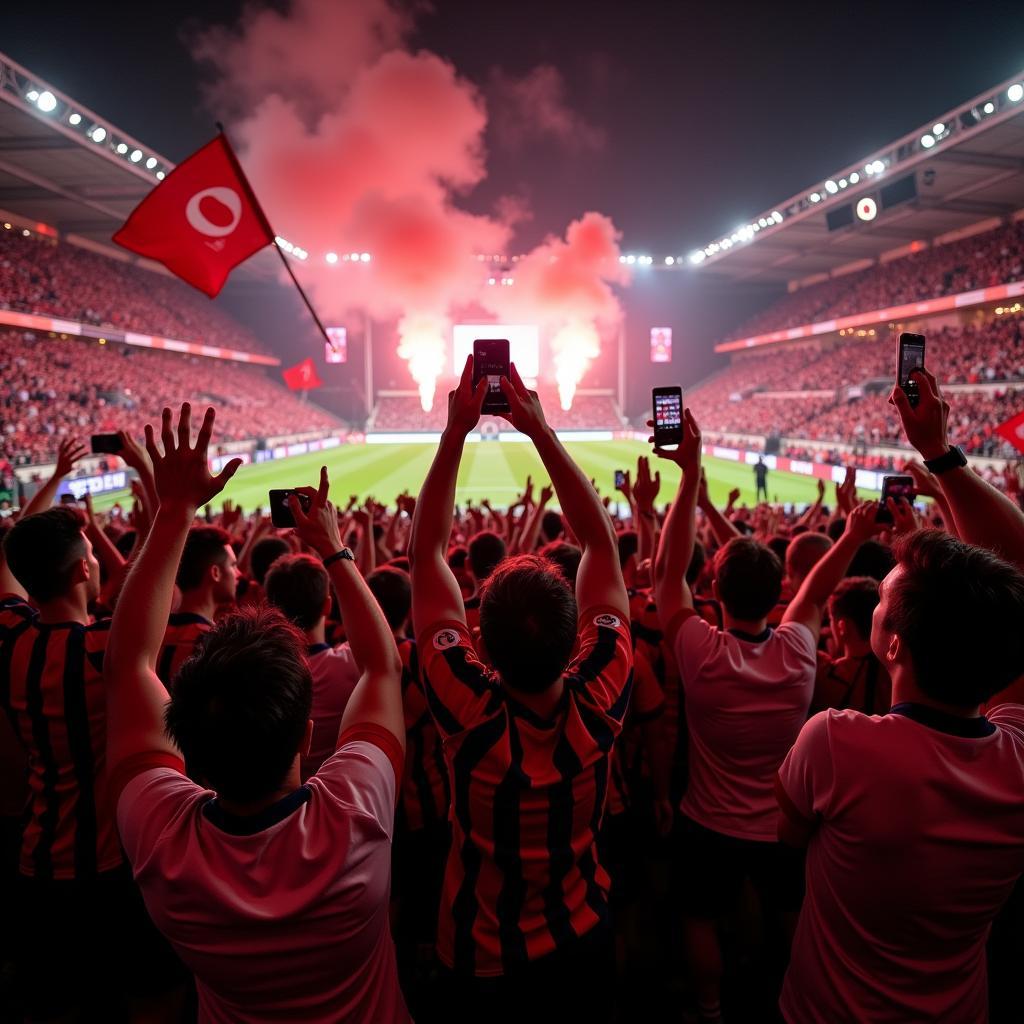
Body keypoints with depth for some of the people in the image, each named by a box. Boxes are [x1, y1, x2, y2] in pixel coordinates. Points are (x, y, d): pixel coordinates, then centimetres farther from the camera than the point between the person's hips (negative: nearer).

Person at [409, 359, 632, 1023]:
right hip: (579, 949, 2)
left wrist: (455, 432, -24)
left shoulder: (468, 710, -34)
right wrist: (542, 431, -22)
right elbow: (601, 542, -21)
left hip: (479, 965, -1)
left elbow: (426, 551, -24)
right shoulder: (599, 702, -30)